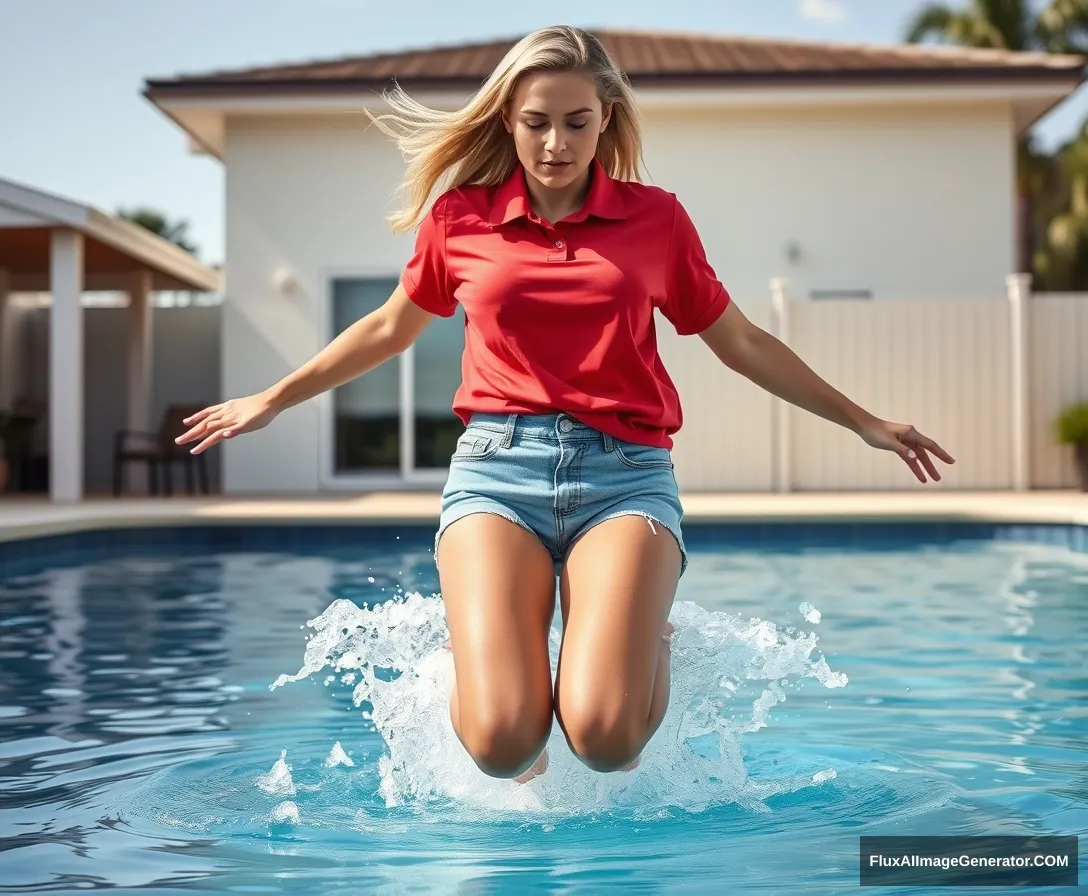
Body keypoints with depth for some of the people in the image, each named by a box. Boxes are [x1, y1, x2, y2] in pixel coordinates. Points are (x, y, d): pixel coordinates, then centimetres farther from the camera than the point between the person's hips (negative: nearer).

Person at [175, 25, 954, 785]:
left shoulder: (656, 218, 10)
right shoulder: (460, 216, 10)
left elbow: (740, 342, 20)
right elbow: (391, 328, 27)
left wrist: (862, 421, 21)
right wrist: (273, 400, 33)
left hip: (624, 471, 0)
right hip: (498, 465, 0)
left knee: (603, 735, -21)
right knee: (501, 741, -20)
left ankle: (648, 638, 13)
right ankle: (488, 653, 16)